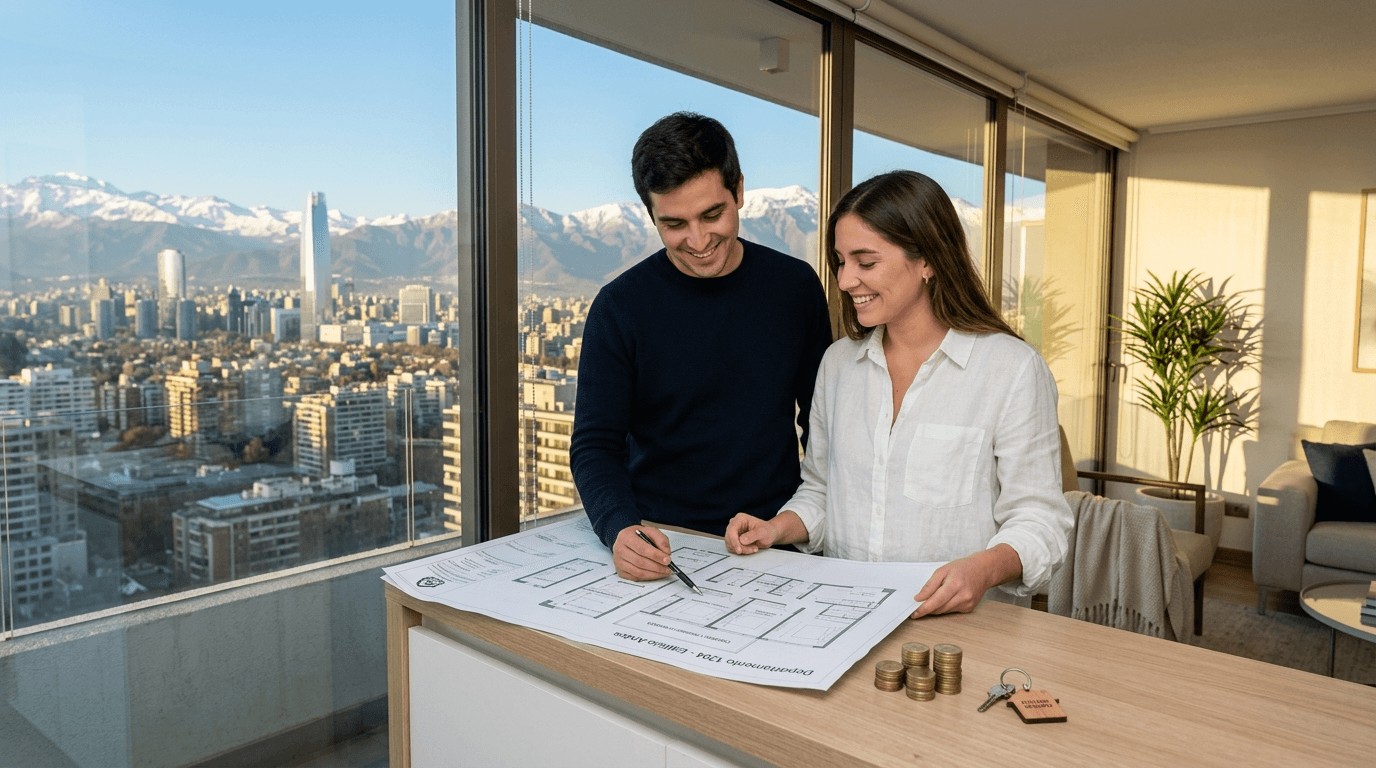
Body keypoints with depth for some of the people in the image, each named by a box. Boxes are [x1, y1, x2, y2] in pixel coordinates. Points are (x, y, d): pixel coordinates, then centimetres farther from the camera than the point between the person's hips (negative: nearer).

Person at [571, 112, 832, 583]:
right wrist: (621, 529, -24)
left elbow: (822, 419, 12)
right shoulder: (620, 308, -5)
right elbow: (596, 445, -6)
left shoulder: (794, 286, 2)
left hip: (776, 541, 1)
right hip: (661, 541, -1)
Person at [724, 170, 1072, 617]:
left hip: (966, 627, -3)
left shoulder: (1015, 370, -3)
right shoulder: (838, 363, 12)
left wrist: (985, 568, -22)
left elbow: (1038, 518, -3)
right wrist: (778, 528, 2)